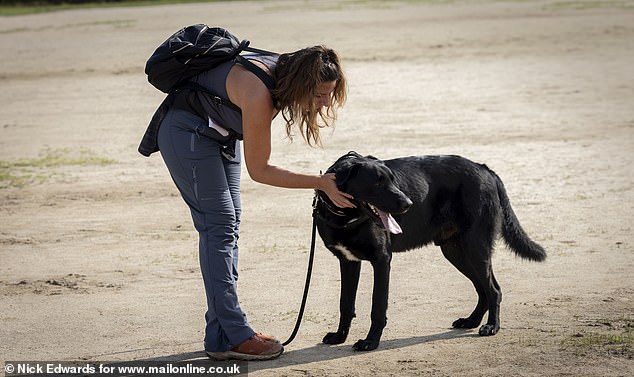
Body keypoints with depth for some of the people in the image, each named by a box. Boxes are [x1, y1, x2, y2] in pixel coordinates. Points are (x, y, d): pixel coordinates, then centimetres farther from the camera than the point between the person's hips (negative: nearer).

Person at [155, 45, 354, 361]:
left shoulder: (283, 75, -10)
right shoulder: (259, 94, -34)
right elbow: (259, 170, -25)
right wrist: (320, 183, -24)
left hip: (220, 133, 9)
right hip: (186, 131, -9)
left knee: (228, 225, 5)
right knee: (219, 225, -13)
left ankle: (223, 331, 8)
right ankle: (230, 337, -12)